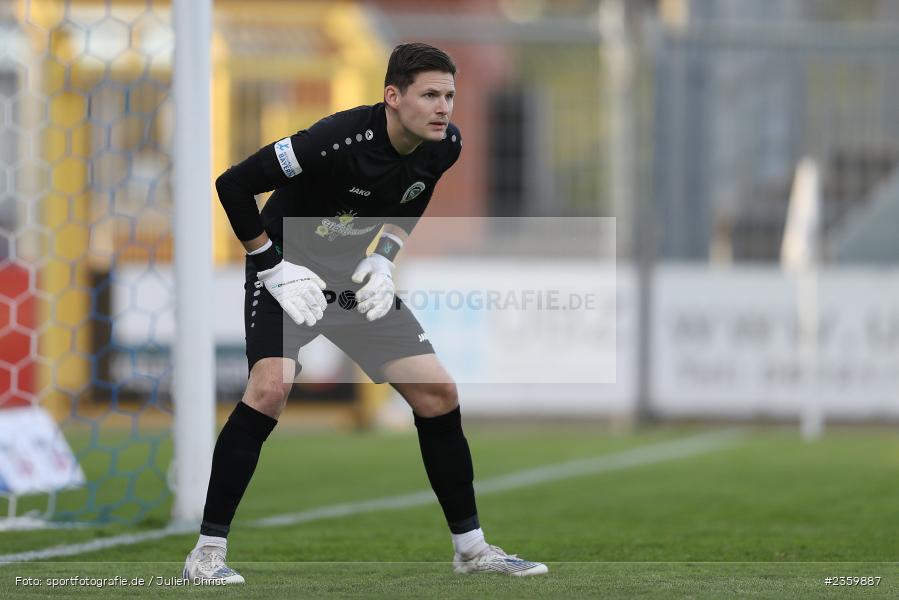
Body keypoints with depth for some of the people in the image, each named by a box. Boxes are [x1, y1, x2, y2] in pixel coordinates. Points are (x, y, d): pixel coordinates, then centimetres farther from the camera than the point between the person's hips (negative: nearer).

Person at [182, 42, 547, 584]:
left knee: (440, 394, 2)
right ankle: (207, 554, -20)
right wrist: (274, 268, -22)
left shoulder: (445, 146, -10)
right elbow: (233, 185, -25)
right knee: (271, 387, -27)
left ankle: (471, 548, 16)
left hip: (359, 278, 6)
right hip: (289, 273, -6)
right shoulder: (340, 140, -31)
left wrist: (383, 259, -2)